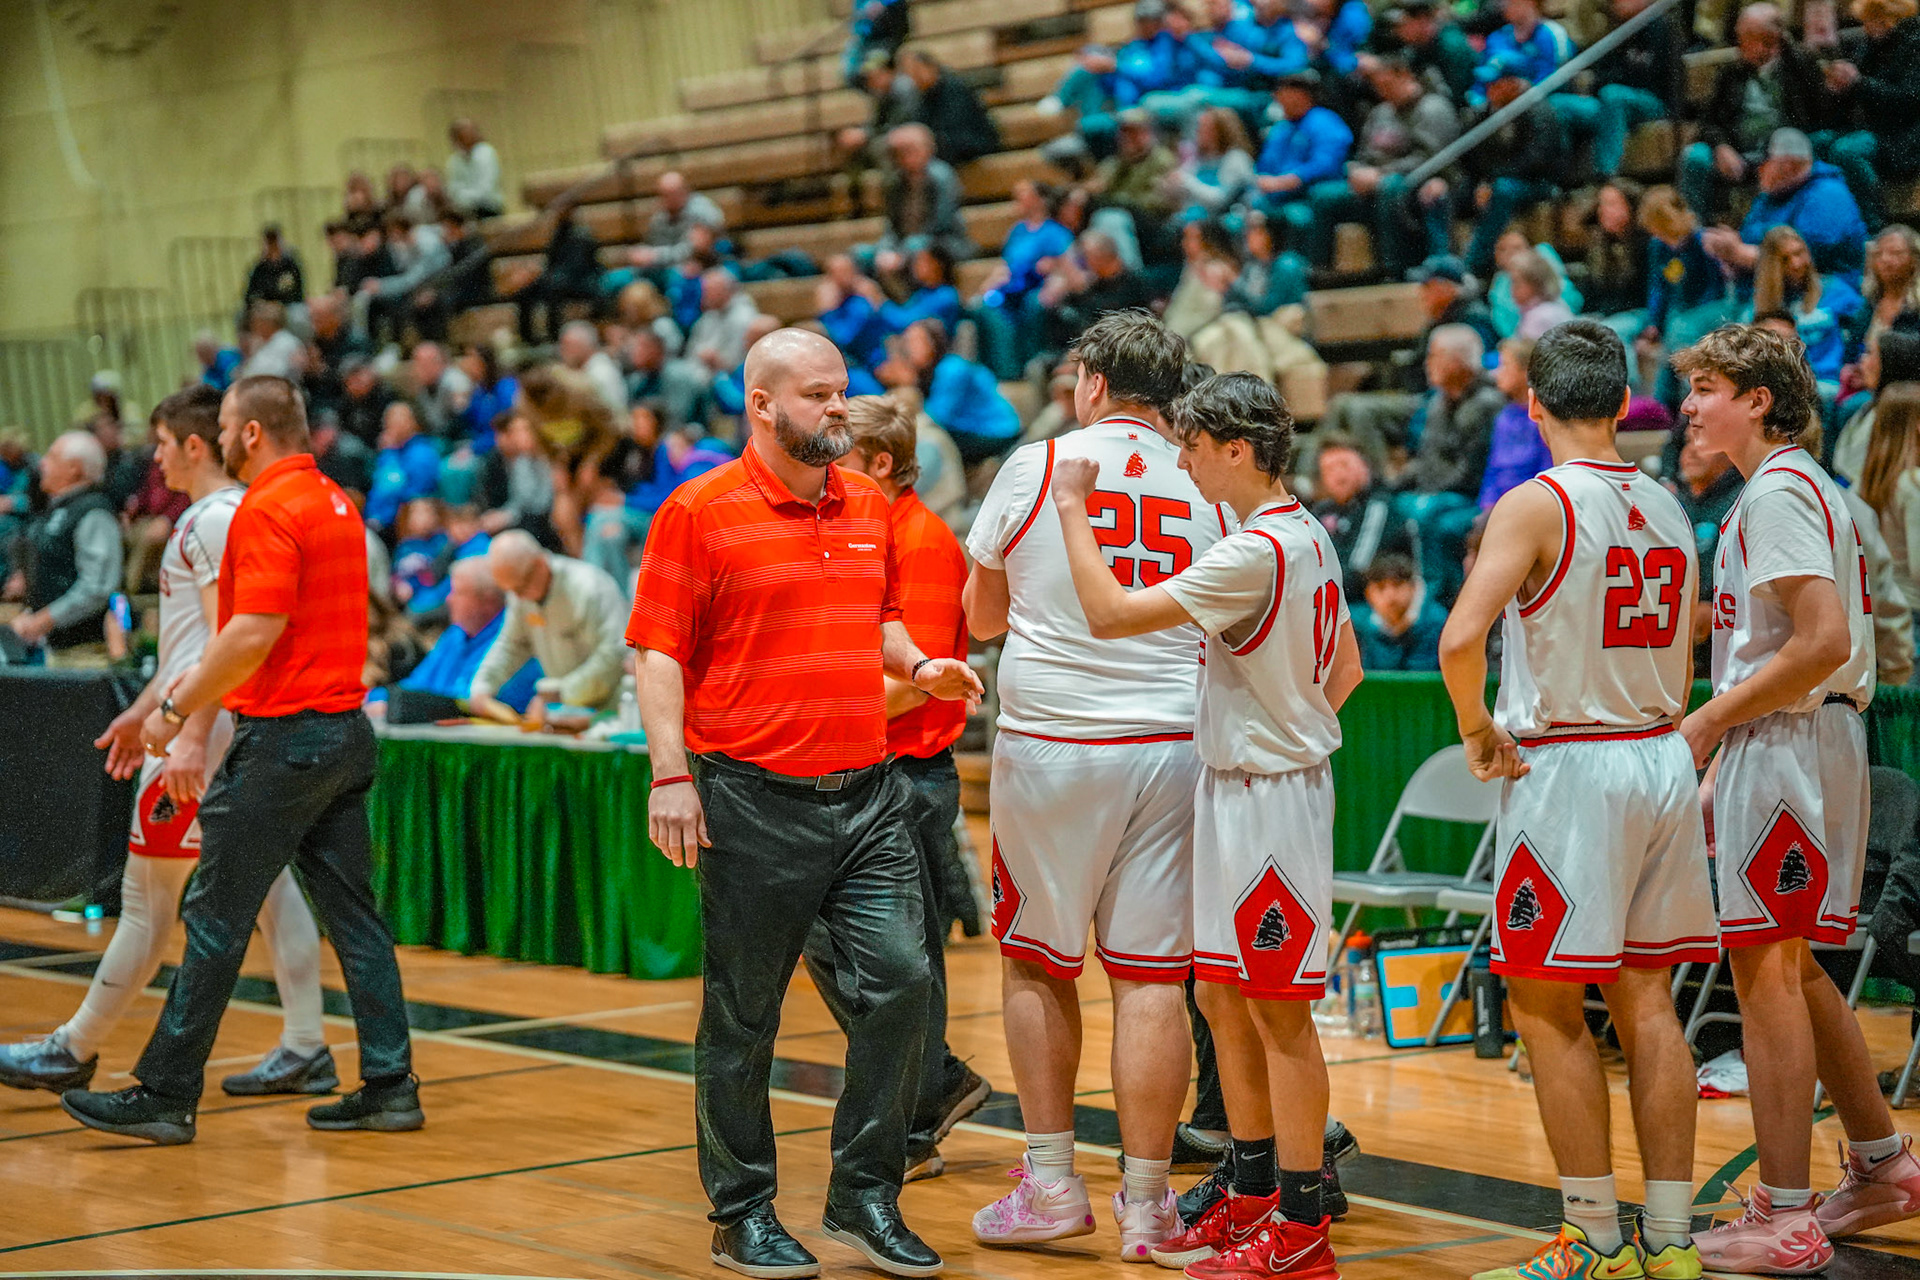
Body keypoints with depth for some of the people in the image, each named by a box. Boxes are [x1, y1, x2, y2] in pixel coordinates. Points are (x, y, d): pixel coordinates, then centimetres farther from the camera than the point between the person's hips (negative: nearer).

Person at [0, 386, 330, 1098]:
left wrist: (191, 738, -25)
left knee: (148, 899, -1)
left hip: (207, 736, -10)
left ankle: (74, 1051, 7)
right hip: (249, 733, 10)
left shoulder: (214, 520, -14)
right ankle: (305, 1052, 7)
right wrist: (141, 713, 30)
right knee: (269, 885, 7)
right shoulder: (231, 517, 18)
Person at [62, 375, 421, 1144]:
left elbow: (256, 631, -22)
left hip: (283, 736, -9)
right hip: (345, 731, 9)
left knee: (216, 921, -2)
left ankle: (165, 1096, 4)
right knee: (353, 915, 10)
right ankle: (390, 1085, 10)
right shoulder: (336, 503, 14)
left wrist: (175, 709, -13)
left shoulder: (267, 510, -14)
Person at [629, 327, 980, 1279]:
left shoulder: (869, 505, 12)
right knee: (742, 1017, 3)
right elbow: (658, 652, -7)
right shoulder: (699, 512, -5)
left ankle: (863, 1195, 12)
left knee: (901, 978, -3)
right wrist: (670, 774, -15)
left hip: (868, 794, 5)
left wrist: (918, 667, 7)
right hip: (753, 798, -5)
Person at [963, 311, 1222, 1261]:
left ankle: (1051, 1183, 13)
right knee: (1151, 977, 4)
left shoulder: (1037, 466, -2)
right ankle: (1146, 1204, 7)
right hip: (1172, 745, 2)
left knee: (1037, 965, 12)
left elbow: (983, 617, 9)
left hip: (1052, 744, -2)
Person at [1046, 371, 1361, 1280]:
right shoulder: (1308, 536, 10)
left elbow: (1108, 614, -21)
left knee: (1279, 1014, -3)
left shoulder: (1255, 552, -21)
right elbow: (1345, 669, 18)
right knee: (1221, 996, 16)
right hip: (1234, 791, 10)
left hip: (1268, 798, -10)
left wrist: (1071, 506, -12)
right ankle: (1253, 1196, 26)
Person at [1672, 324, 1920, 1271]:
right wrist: (1724, 766, 19)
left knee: (1766, 970, -7)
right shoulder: (1806, 487, 19)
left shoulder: (1778, 492, -13)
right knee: (1788, 966, 18)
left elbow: (1823, 642, -24)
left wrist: (1708, 723, -16)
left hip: (1785, 743, -10)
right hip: (1806, 740, 10)